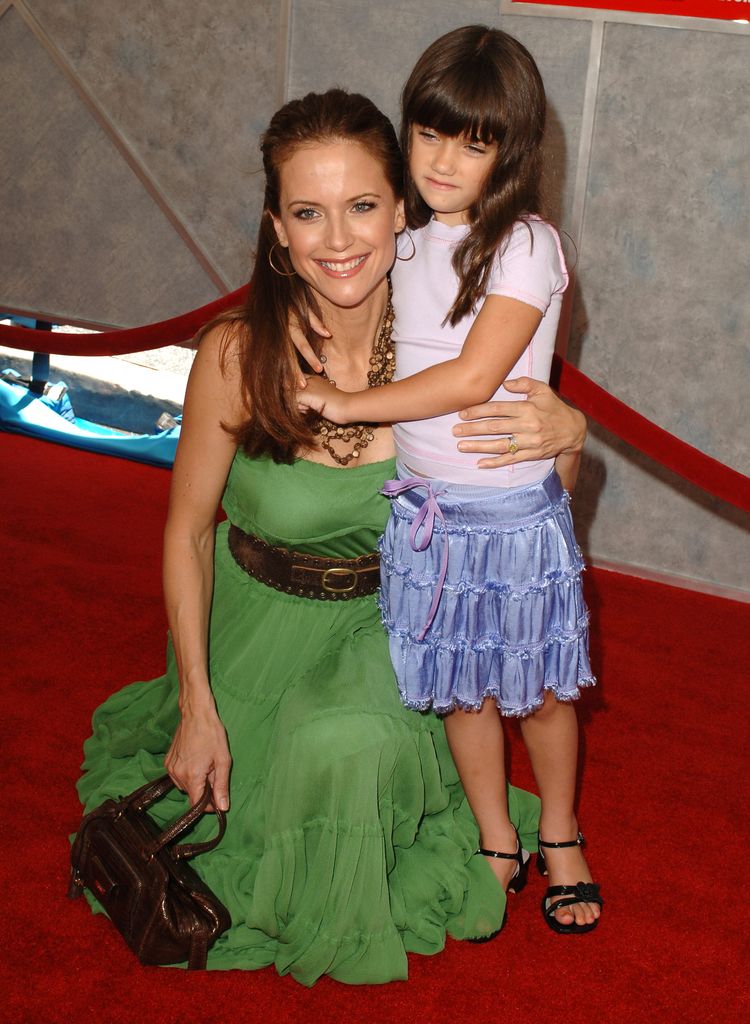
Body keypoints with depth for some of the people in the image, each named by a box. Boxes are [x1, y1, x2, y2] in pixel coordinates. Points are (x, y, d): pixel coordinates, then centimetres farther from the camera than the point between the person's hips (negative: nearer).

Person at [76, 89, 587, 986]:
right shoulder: (237, 355, -24)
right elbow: (187, 531, -9)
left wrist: (566, 434, -28)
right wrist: (198, 707, -9)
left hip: (386, 619, 1)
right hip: (260, 618, 0)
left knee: (348, 745, -27)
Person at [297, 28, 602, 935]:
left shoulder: (526, 246, -15)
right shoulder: (406, 242, 2)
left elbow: (470, 378, -22)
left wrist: (346, 404, -18)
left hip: (515, 510, -4)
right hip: (425, 508, 5)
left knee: (539, 688, 12)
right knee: (463, 689, 16)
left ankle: (559, 838, 36)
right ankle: (498, 846, 34)